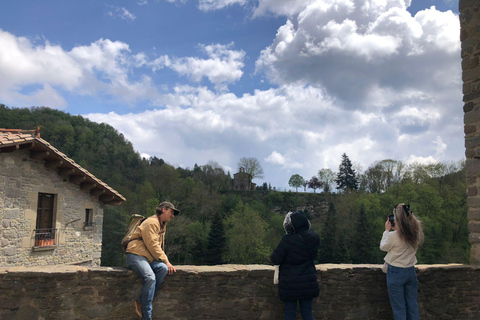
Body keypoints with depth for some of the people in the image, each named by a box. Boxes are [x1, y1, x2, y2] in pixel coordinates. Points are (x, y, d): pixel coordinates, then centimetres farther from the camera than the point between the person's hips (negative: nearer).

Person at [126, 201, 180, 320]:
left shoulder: (162, 225, 24)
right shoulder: (151, 222, -8)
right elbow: (152, 245, -16)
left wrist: (165, 262, 10)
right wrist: (165, 261, -15)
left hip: (149, 257, 8)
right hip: (136, 255, -8)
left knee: (163, 268, -23)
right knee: (150, 277, -32)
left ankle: (141, 302, -20)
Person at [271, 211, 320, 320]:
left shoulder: (287, 240, -21)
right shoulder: (314, 237, -7)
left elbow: (275, 259, -18)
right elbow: (313, 256, 7)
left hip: (290, 285, -4)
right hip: (308, 283, 4)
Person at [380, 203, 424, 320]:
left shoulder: (393, 236, -22)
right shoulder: (416, 233, -7)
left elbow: (383, 247, -3)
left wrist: (387, 230, 3)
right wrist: (396, 230, 8)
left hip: (396, 272, -5)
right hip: (411, 271, 5)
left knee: (399, 307, 7)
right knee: (412, 306, 17)